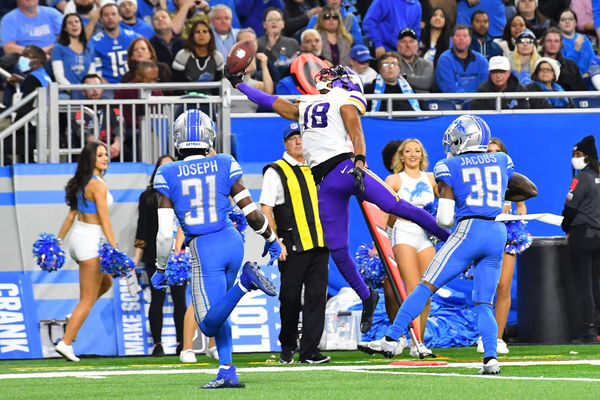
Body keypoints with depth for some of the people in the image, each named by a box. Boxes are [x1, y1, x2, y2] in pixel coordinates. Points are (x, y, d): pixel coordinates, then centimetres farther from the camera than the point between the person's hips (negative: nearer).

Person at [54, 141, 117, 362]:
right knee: (88, 299, -2)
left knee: (106, 282, 27)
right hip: (91, 240, -9)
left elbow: (71, 215, 16)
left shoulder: (81, 182, 11)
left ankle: (74, 317, 17)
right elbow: (104, 220, -19)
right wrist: (115, 250, -20)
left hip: (78, 236, 9)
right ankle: (65, 343, -4)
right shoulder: (98, 185, -16)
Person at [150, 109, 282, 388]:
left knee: (210, 323, -2)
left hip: (203, 250, -4)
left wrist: (160, 269, 9)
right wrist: (271, 239, 20)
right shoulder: (223, 166, 1)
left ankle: (245, 283, -26)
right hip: (232, 241, 4)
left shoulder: (168, 176, -3)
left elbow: (165, 232, -5)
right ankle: (227, 372, 6)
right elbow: (251, 211, 2)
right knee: (217, 314, 20)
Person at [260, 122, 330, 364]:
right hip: (292, 247, -4)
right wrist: (275, 241, -13)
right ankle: (287, 346, 18)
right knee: (290, 298, 0)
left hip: (319, 244, 4)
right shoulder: (275, 172, 1)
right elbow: (266, 210, -5)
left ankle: (309, 351, 0)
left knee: (317, 296, -2)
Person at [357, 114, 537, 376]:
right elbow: (531, 190, 26)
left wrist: (446, 224, 20)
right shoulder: (500, 162, 14)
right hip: (498, 234, 5)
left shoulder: (449, 167, 2)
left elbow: (444, 219, -3)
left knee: (426, 286, 1)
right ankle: (491, 359, -9)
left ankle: (392, 339, -1)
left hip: (469, 230, -4)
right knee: (484, 303, 8)